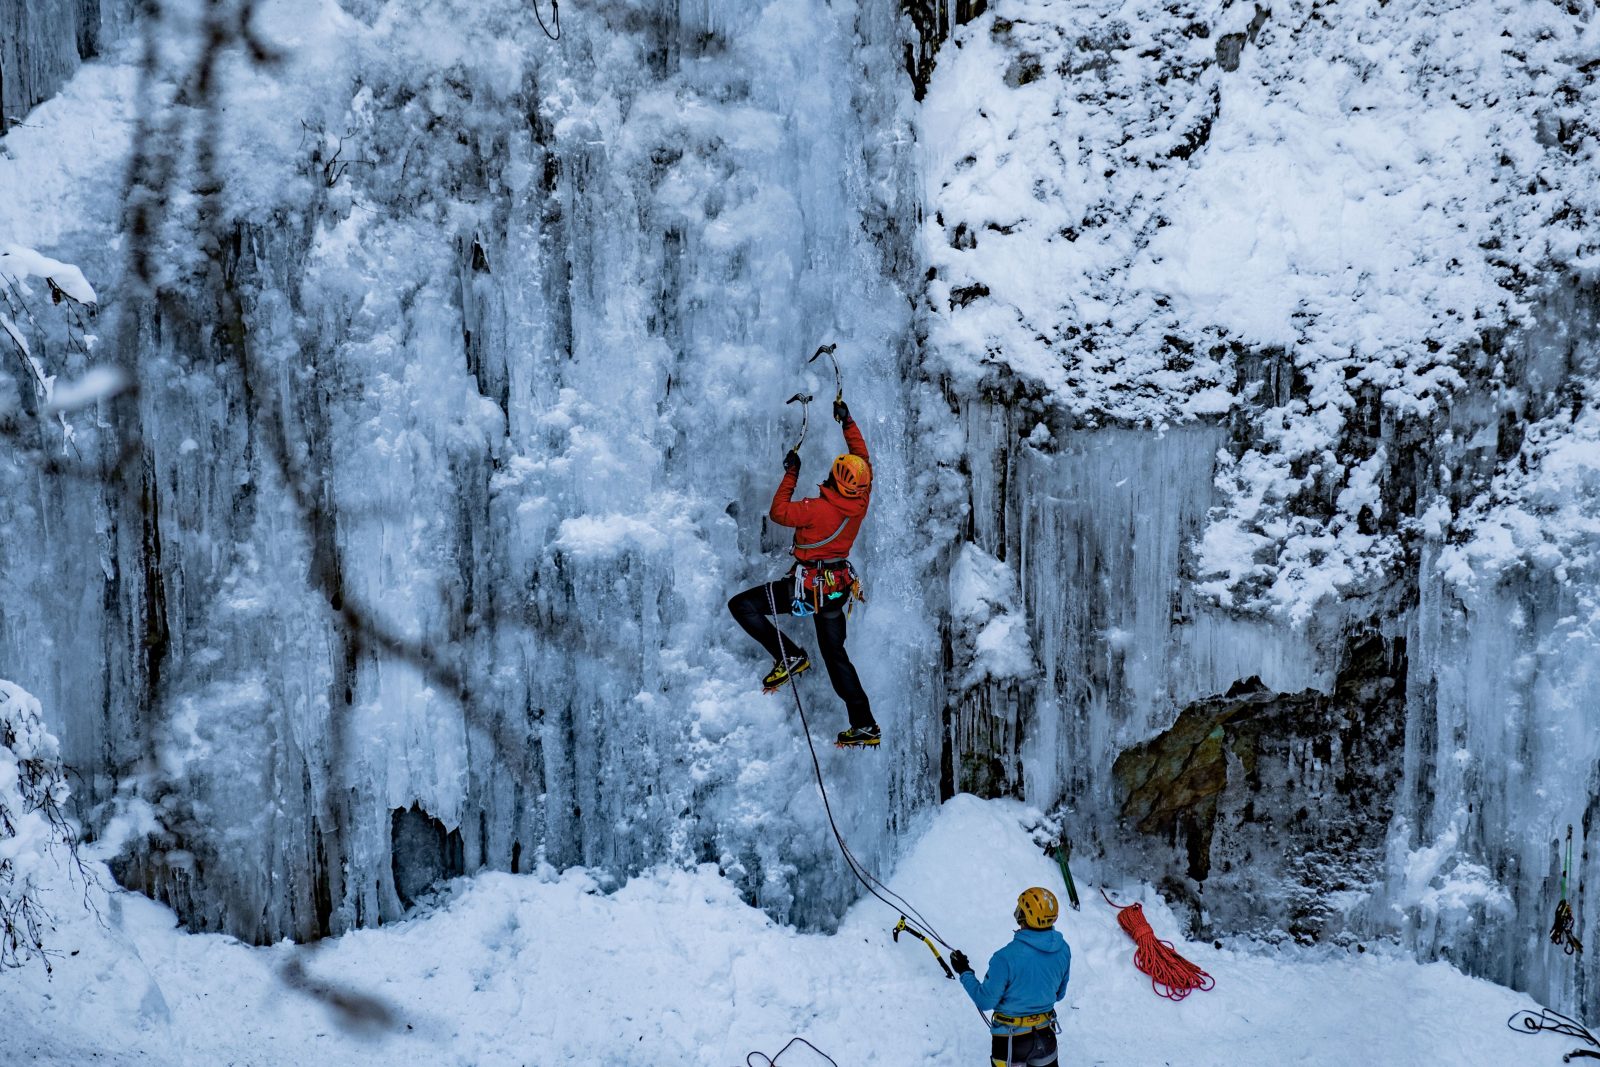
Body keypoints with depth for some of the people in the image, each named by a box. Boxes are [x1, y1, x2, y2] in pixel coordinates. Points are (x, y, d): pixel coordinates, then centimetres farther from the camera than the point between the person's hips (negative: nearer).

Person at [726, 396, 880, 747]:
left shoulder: (820, 509, -24)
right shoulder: (861, 501, -6)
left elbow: (778, 512, -11)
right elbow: (862, 459, 11)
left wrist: (791, 473, -3)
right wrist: (847, 422, 21)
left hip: (809, 584, -7)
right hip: (839, 587, 7)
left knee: (741, 604, -3)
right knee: (835, 654, 18)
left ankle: (788, 656, -11)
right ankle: (865, 727, 16)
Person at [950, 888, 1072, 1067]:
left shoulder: (1007, 958, -28)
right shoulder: (1063, 950, -10)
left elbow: (985, 1001, -16)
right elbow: (1059, 993, 6)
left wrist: (964, 972, -3)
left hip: (1011, 1038, -4)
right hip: (1046, 1032, 4)